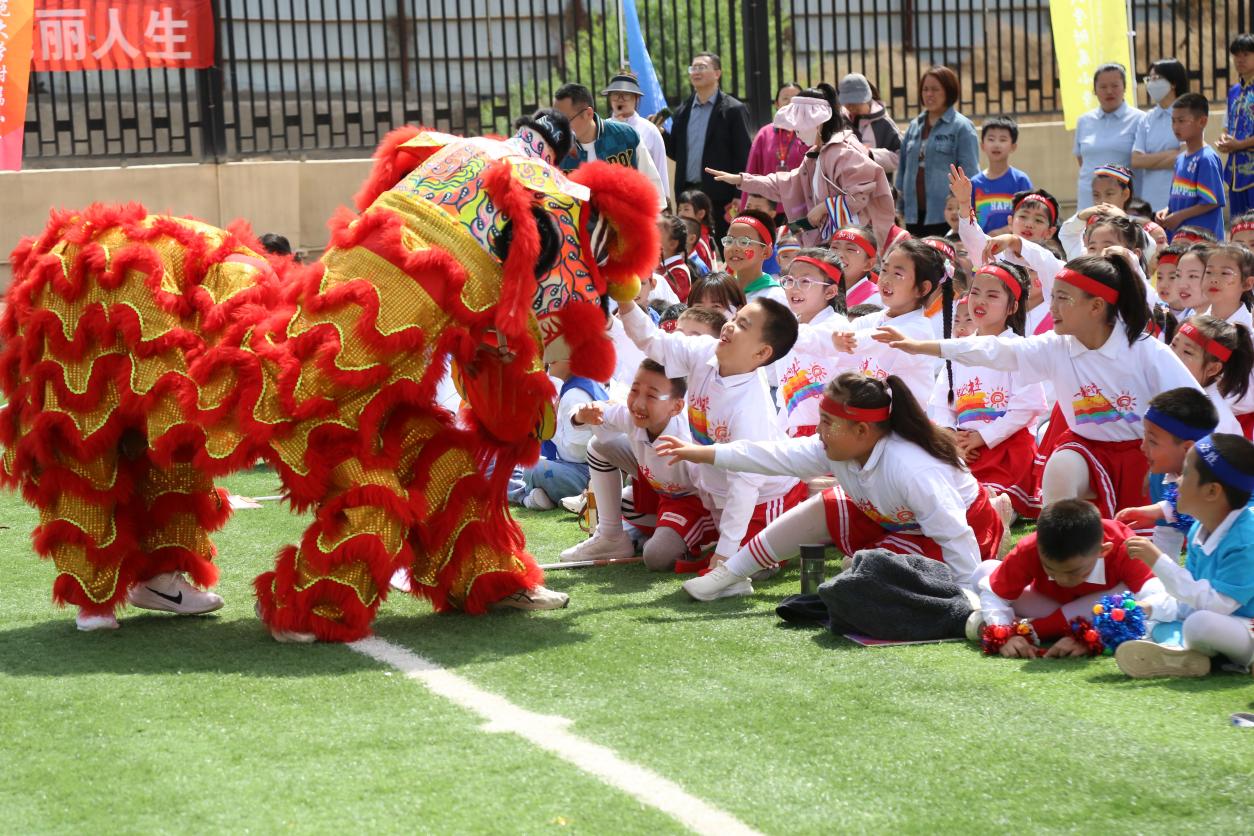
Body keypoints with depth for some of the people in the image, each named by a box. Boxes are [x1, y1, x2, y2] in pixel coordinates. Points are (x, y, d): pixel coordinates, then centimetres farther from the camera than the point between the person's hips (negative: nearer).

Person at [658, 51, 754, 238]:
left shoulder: (733, 110, -2)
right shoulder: (683, 112, 15)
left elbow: (743, 157, -6)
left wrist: (738, 198, -13)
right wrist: (660, 133, 0)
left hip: (720, 197, -5)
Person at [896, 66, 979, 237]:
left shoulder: (962, 127, -3)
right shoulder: (915, 125, 15)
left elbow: (969, 172, -7)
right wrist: (901, 205, 12)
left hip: (945, 216, -6)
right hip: (915, 215, 6)